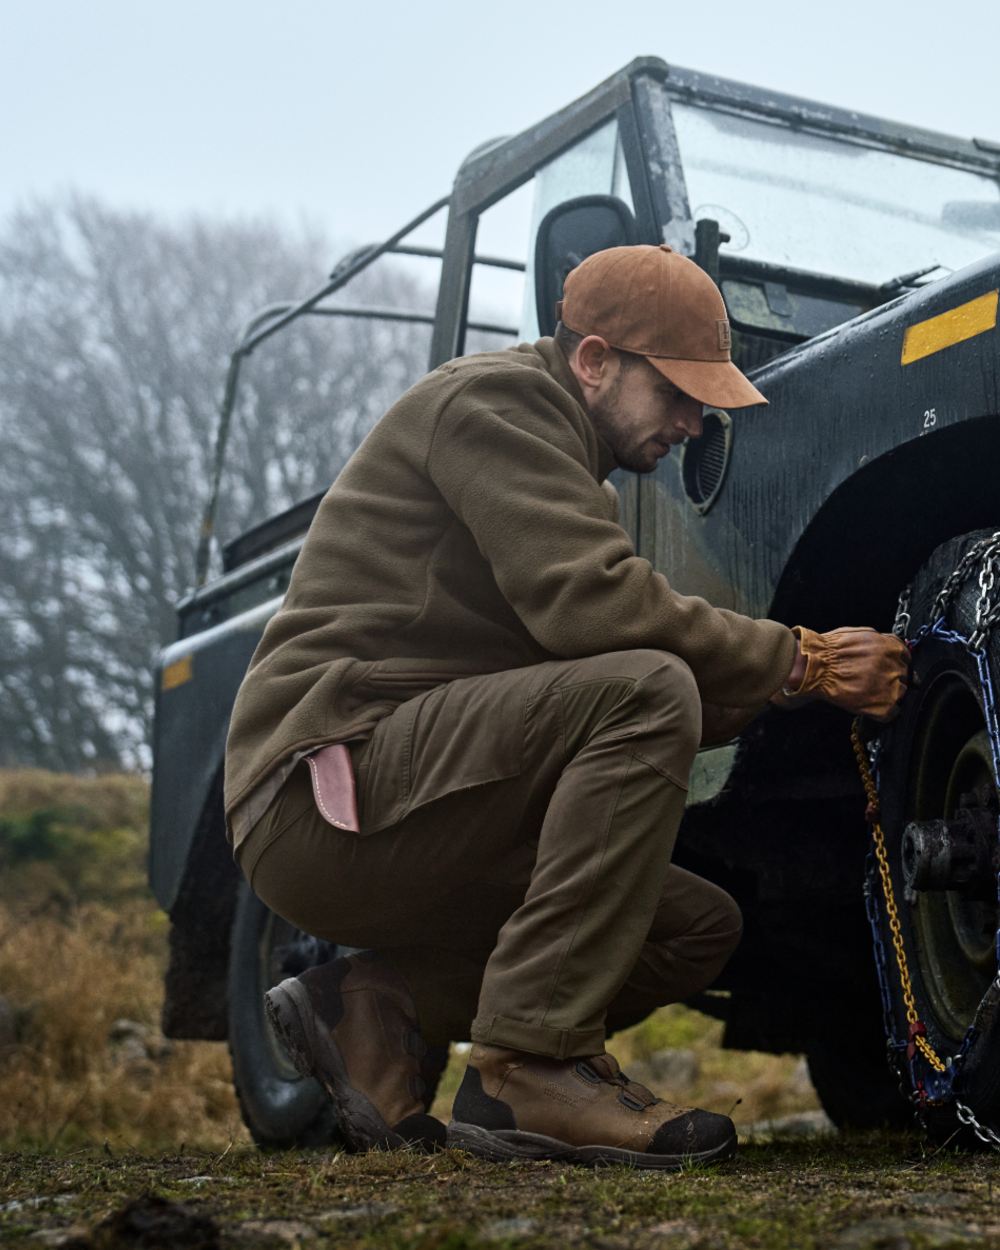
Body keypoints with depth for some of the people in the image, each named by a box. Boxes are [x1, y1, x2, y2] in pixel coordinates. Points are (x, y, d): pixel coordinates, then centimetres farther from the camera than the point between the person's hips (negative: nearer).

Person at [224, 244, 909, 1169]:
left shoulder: (565, 458, 24)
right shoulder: (494, 397, -7)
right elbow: (590, 603, -23)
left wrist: (774, 692, 1)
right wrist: (798, 662, -14)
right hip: (326, 796, -10)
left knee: (701, 926, 2)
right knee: (643, 691, -27)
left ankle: (380, 1008, 1)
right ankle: (532, 1066, -25)